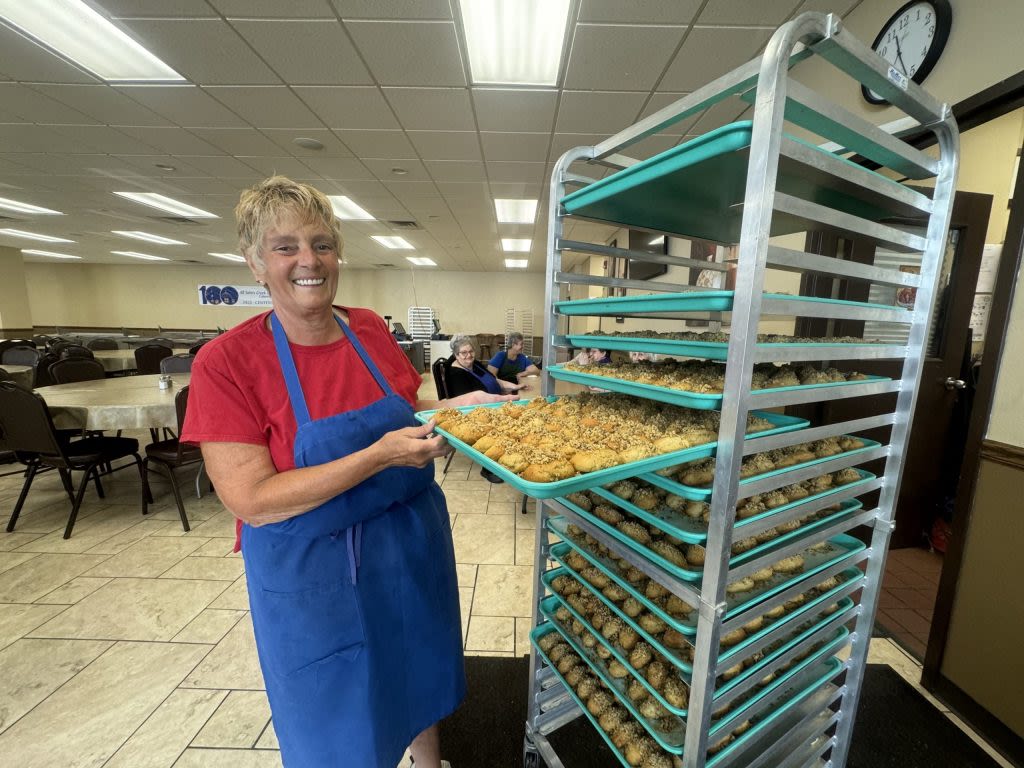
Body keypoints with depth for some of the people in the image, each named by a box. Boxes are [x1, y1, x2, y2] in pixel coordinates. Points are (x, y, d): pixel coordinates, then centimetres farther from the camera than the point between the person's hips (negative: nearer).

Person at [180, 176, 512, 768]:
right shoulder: (226, 362, -15)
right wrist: (379, 456, -28)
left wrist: (456, 408, -11)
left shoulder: (371, 330, -4)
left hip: (412, 541, 4)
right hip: (312, 571, -3)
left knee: (419, 675, 27)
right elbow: (251, 500, -20)